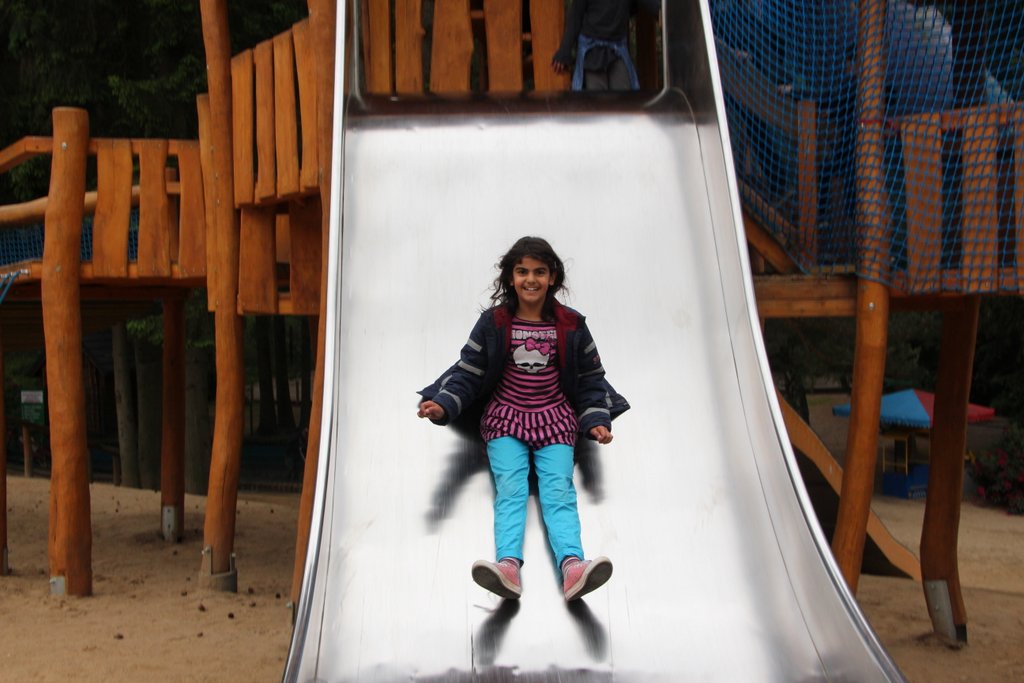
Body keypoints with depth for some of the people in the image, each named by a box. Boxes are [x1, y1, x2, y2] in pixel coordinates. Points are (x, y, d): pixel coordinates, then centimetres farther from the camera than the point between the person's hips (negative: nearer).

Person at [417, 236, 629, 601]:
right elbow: (468, 372, 1)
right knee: (510, 489, -21)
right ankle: (508, 565, -44)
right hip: (505, 418, 0)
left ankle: (572, 566, -42)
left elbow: (590, 377, 9)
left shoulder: (570, 325, 2)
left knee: (559, 491, -19)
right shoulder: (493, 323, -1)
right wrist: (443, 405, -15)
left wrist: (596, 420, -4)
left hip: (555, 420, 0)